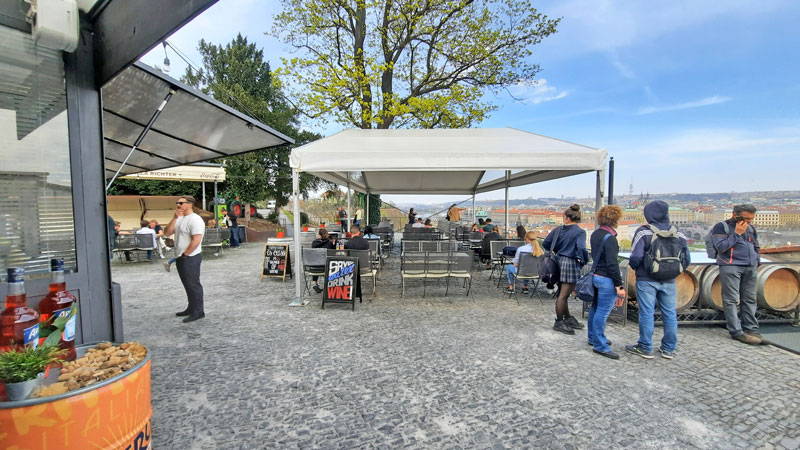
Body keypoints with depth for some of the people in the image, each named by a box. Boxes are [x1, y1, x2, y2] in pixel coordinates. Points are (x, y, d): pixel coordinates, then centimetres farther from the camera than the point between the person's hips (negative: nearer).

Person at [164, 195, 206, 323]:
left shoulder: (195, 219, -16)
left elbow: (196, 240, -23)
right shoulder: (180, 219, 14)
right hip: (181, 258, 9)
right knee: (188, 284, 17)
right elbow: (167, 233, 5)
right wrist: (175, 218, -5)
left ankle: (198, 311, 5)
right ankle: (191, 308, 28)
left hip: (190, 258, -9)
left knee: (193, 284, -3)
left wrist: (185, 254, -16)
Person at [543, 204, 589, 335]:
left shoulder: (558, 229, 4)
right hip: (571, 263, -6)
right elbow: (581, 248, -25)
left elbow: (545, 244, 5)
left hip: (559, 261, 6)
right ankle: (558, 323, 10)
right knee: (563, 295, 0)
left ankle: (568, 319, 32)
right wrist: (584, 261, -8)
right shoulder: (580, 232, -11)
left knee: (563, 293, 17)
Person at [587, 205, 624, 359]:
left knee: (595, 308, 19)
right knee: (603, 312, -2)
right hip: (606, 279, -9)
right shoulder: (610, 238, -18)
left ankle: (593, 337, 32)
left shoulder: (595, 234, 9)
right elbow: (612, 264, -20)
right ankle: (600, 345, 5)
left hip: (595, 275, 9)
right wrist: (618, 285, -17)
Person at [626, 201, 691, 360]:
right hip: (669, 281, 5)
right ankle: (668, 349, 23)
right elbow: (686, 259, 5)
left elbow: (636, 257, -17)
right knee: (670, 314, 13)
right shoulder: (677, 234, 5)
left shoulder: (643, 232, -11)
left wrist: (635, 267, 3)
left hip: (647, 280, -4)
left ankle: (645, 348, 12)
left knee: (646, 313, 3)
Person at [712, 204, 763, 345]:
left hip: (750, 268, 7)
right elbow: (721, 247, -14)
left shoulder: (750, 228, 17)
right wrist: (737, 233, -13)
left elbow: (756, 247, 26)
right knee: (731, 300, -6)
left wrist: (756, 261, 13)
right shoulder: (722, 227, -4)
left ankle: (751, 329, 18)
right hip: (730, 267, -7)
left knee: (749, 300, 10)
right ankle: (736, 332, -3)